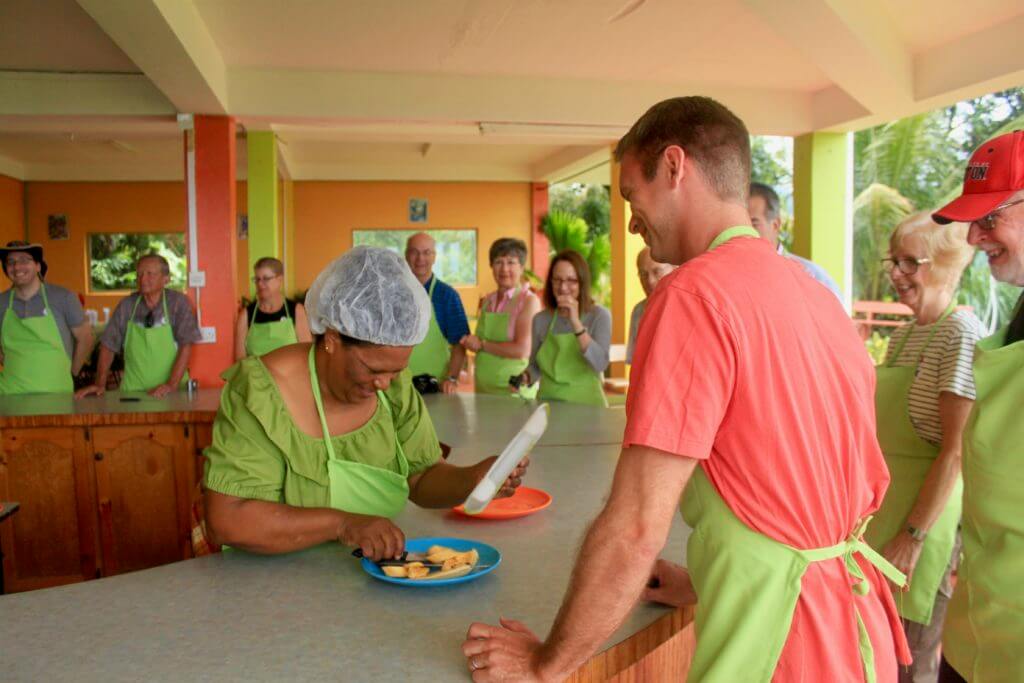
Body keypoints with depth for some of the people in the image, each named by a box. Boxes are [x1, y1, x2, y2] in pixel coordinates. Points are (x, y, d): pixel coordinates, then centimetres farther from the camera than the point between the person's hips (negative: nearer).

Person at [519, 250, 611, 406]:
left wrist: (576, 323, -20)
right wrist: (526, 377, -4)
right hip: (548, 403, 2)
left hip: (586, 404, -2)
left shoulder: (599, 315, -2)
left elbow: (600, 364, -15)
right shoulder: (540, 319, 5)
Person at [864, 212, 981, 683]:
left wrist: (913, 535, -19)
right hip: (883, 510, 8)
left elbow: (956, 451, -19)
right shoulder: (903, 336, 10)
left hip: (926, 517, -8)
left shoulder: (961, 333, -15)